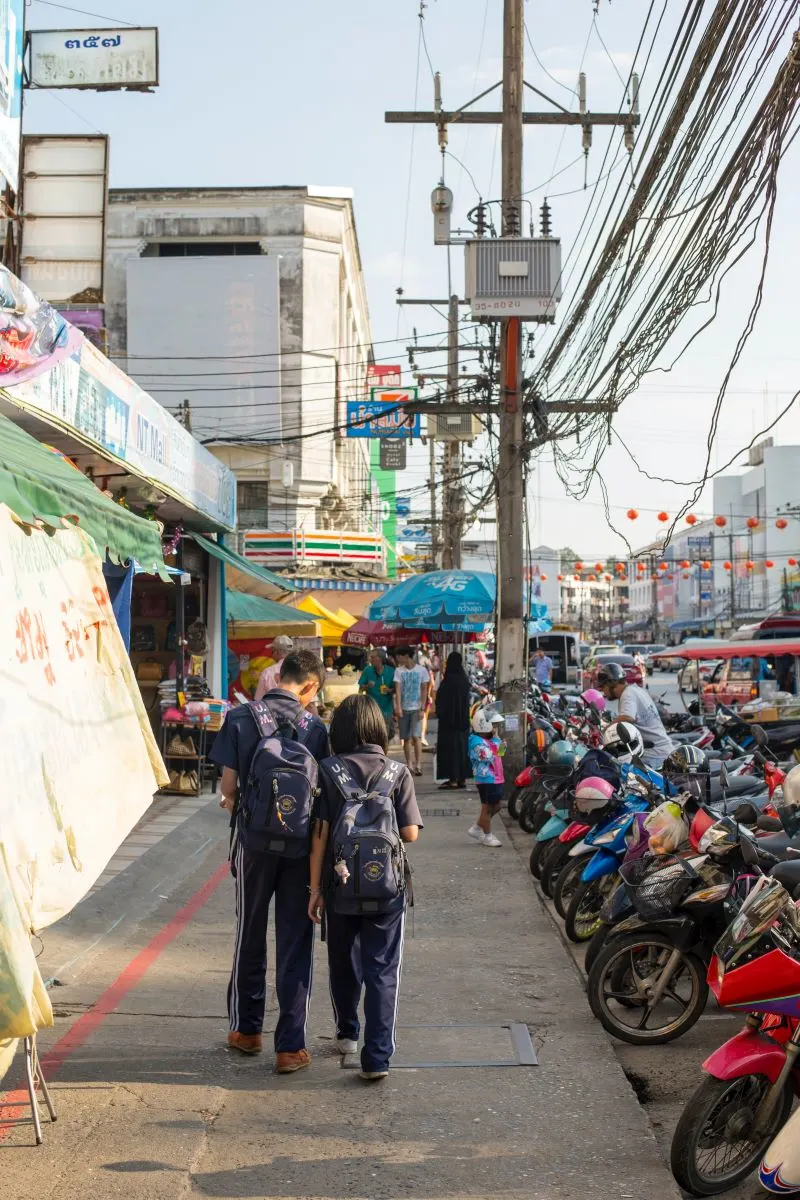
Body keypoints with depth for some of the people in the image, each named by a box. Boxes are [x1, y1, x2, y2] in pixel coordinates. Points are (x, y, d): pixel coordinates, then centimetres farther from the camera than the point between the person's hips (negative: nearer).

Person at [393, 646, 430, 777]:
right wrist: (398, 707, -16)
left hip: (416, 708, -3)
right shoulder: (399, 671, 3)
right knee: (406, 738, 5)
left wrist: (422, 709, -8)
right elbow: (397, 690, -4)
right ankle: (409, 765, 12)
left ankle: (418, 765, -8)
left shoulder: (422, 670, -1)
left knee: (416, 736, -12)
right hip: (404, 708, 3)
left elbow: (424, 691, 0)